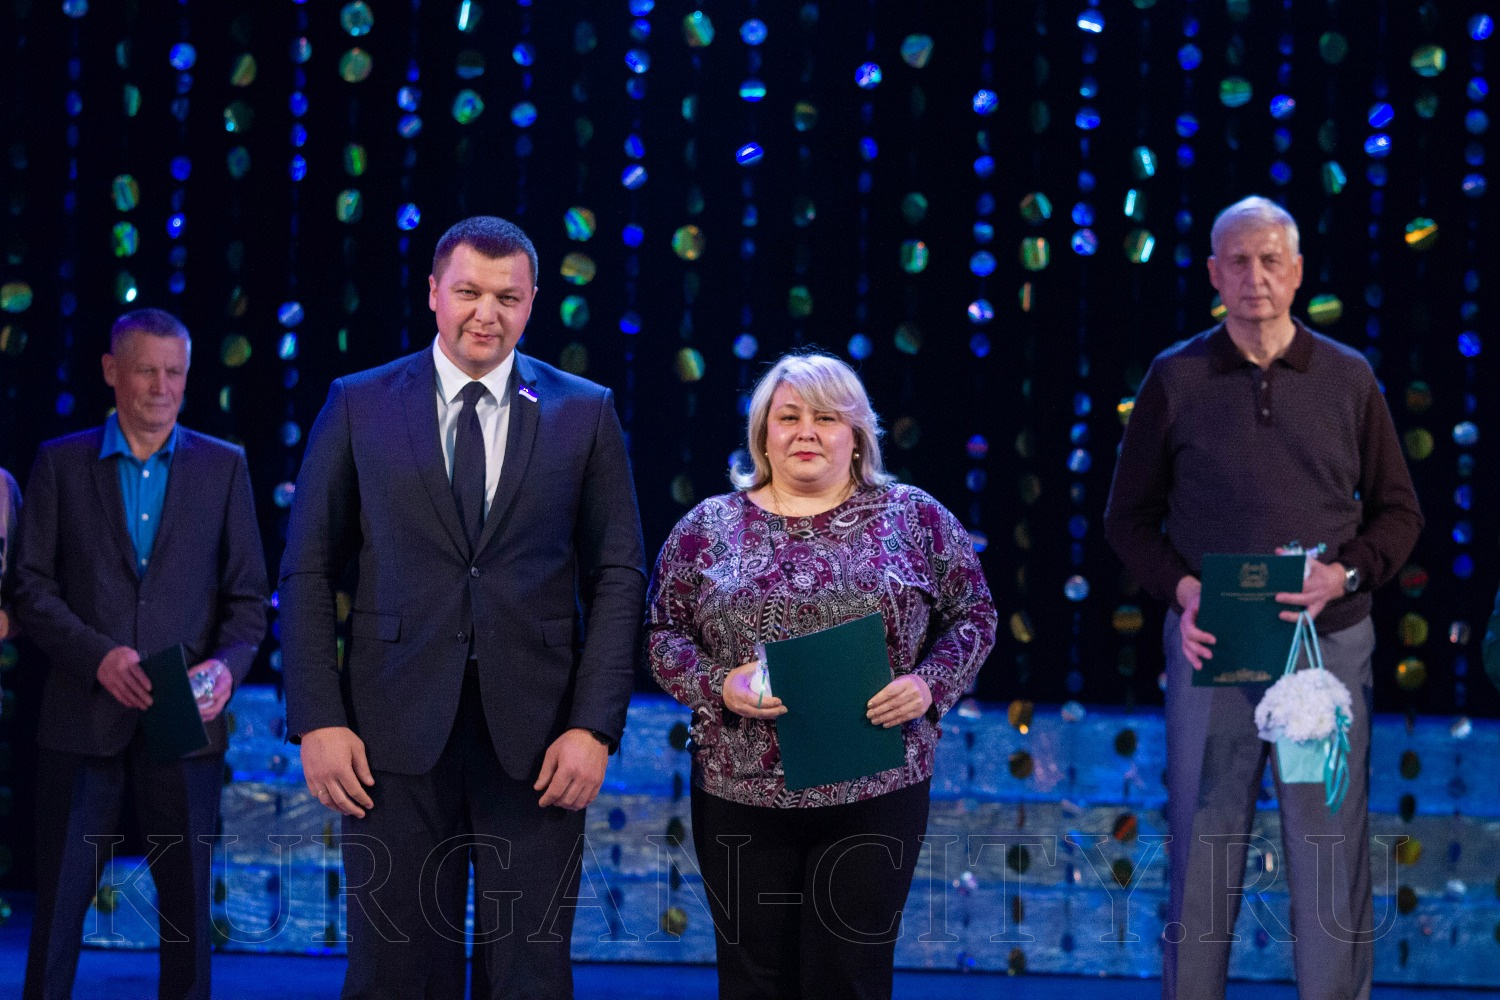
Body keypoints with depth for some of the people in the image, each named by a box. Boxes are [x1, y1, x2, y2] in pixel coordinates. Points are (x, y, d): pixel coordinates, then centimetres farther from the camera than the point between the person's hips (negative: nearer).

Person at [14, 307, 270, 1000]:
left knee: (187, 907, 4)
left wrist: (227, 665, -12)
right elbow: (31, 586, 2)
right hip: (82, 719, -1)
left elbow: (248, 595, 7)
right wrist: (99, 656, -14)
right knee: (59, 904, 3)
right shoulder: (60, 464, 7)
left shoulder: (223, 467, 9)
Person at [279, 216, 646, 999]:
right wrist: (318, 721, -4)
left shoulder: (584, 412, 7)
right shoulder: (359, 405, 6)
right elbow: (308, 572, 5)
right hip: (395, 729, 0)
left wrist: (595, 727, -5)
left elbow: (618, 576, 5)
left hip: (534, 736, 0)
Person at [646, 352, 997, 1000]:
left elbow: (972, 614, 8)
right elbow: (663, 632, 7)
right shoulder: (707, 528, 6)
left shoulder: (915, 519, 3)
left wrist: (931, 683, -10)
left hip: (876, 793, -1)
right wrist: (718, 684, -11)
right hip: (741, 794, 1)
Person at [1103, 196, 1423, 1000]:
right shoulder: (1176, 379, 5)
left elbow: (1398, 511, 11)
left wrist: (1343, 575, -8)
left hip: (1329, 641, 1)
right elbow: (1129, 517, 9)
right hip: (1211, 644, 0)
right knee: (1203, 845, 4)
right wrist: (1182, 590, -9)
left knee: (1331, 854, 2)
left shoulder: (1348, 378, 7)